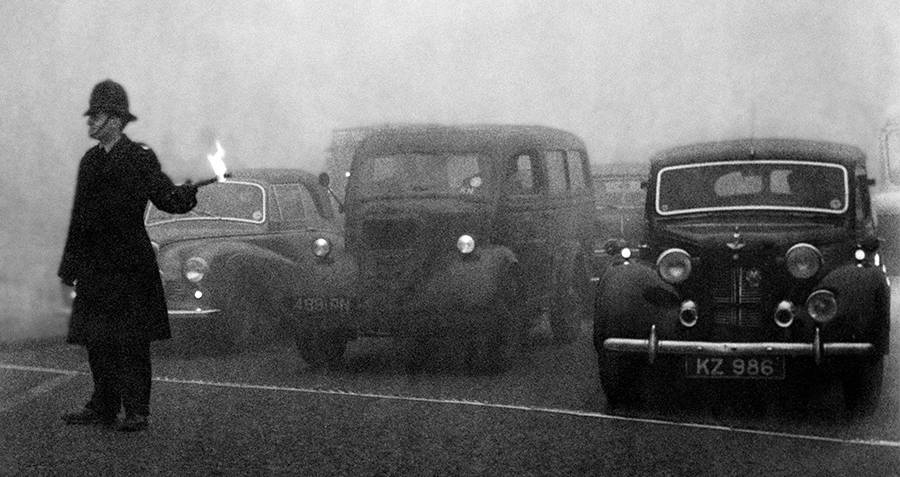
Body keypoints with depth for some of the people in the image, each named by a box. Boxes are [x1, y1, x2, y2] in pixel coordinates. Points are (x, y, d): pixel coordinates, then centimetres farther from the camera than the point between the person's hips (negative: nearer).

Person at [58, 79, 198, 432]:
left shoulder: (140, 158, -4)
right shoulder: (90, 161, 14)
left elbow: (166, 198, -10)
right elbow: (79, 217, 17)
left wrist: (186, 193, -33)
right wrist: (69, 267, 17)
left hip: (130, 264, -6)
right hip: (94, 266, 6)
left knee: (132, 341, -4)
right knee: (97, 340, 8)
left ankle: (137, 411, 1)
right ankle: (103, 407, 17)